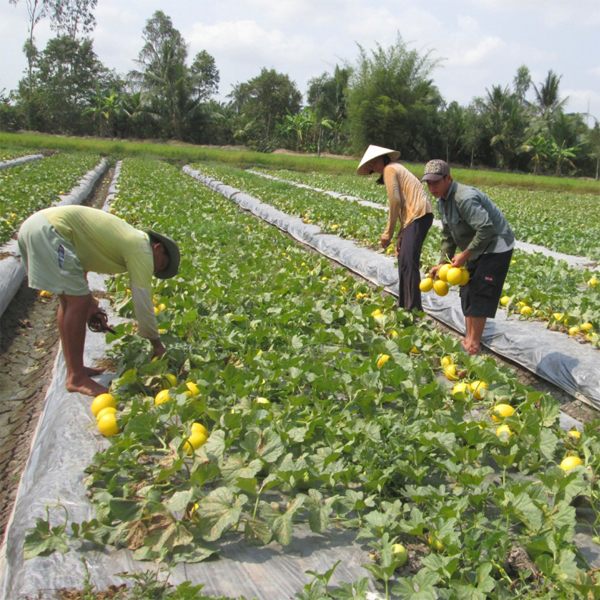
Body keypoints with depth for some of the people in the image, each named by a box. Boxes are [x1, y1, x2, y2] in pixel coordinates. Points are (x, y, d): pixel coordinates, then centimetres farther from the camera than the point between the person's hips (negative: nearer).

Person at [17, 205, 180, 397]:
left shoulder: (128, 237, 21)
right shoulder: (141, 250, -6)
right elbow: (143, 302, -5)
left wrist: (91, 305, 18)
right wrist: (157, 344, 6)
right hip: (50, 230, -11)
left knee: (69, 301, 16)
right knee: (79, 302, -7)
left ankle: (74, 369, 24)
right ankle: (76, 379, 0)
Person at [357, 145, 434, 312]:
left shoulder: (390, 169, 0)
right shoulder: (397, 169, 29)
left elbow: (395, 202, -8)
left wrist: (389, 232, -2)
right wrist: (400, 237, 16)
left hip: (418, 215, -10)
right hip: (417, 216, 10)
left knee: (408, 262, -16)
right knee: (403, 261, 15)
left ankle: (414, 308, -20)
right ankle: (404, 305, 22)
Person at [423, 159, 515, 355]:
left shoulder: (464, 198, -27)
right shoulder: (442, 202, 5)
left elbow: (486, 229, -33)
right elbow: (448, 236, 15)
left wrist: (464, 255, -24)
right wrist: (442, 263, 9)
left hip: (496, 247, -10)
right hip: (478, 249, 10)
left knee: (480, 294, -10)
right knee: (468, 291, 11)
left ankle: (474, 346, -1)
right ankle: (468, 340, 21)